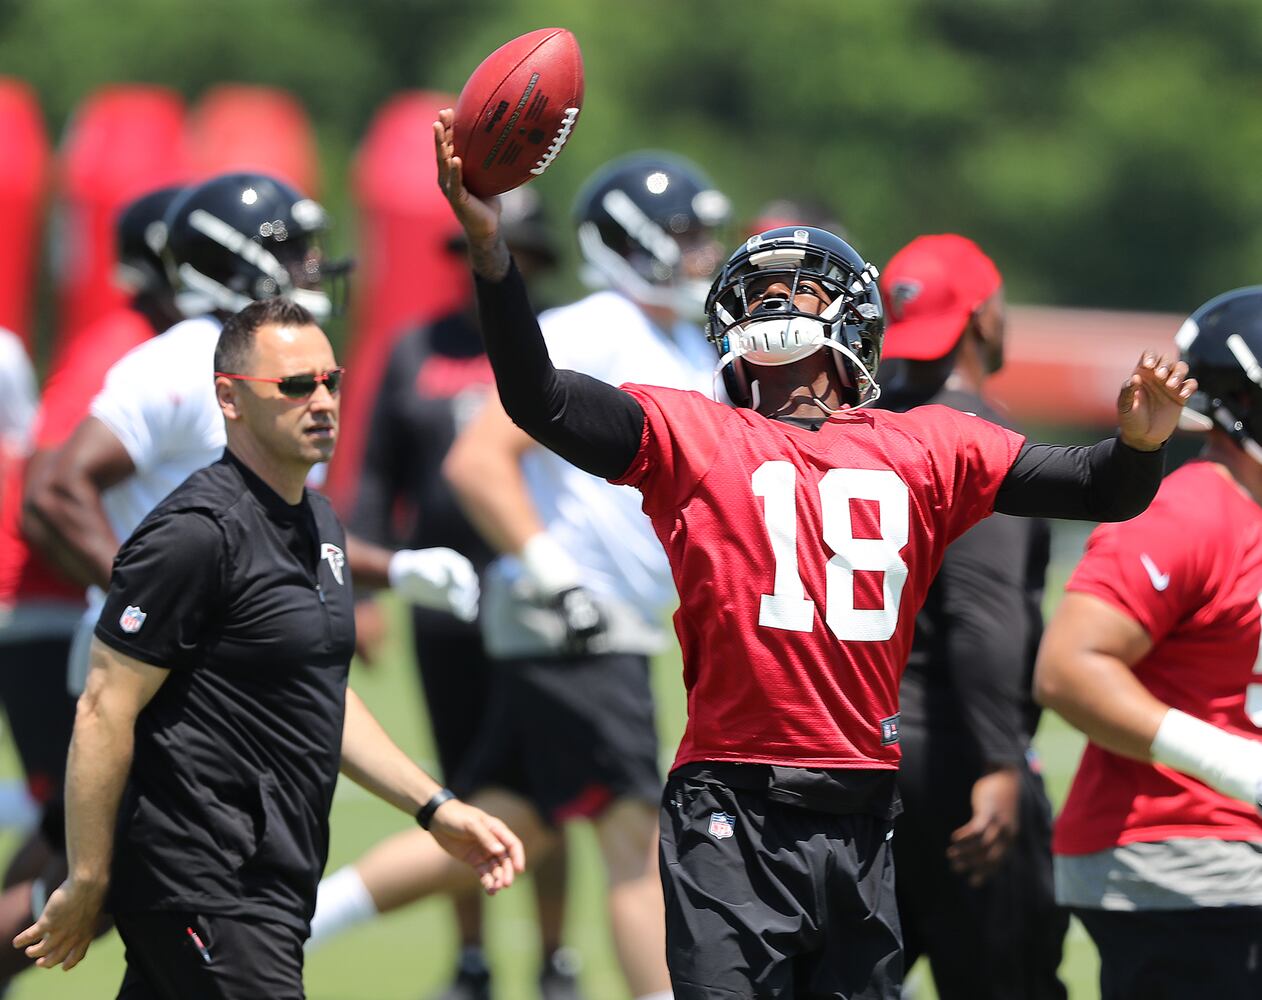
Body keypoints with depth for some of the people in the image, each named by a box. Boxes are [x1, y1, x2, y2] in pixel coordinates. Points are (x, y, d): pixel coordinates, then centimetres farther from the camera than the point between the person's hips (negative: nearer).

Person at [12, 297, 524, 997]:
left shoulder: (318, 523, 16)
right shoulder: (197, 532, -15)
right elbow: (105, 711, -15)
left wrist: (436, 809, 18)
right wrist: (86, 885, -14)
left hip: (273, 881, 9)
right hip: (206, 899, -9)